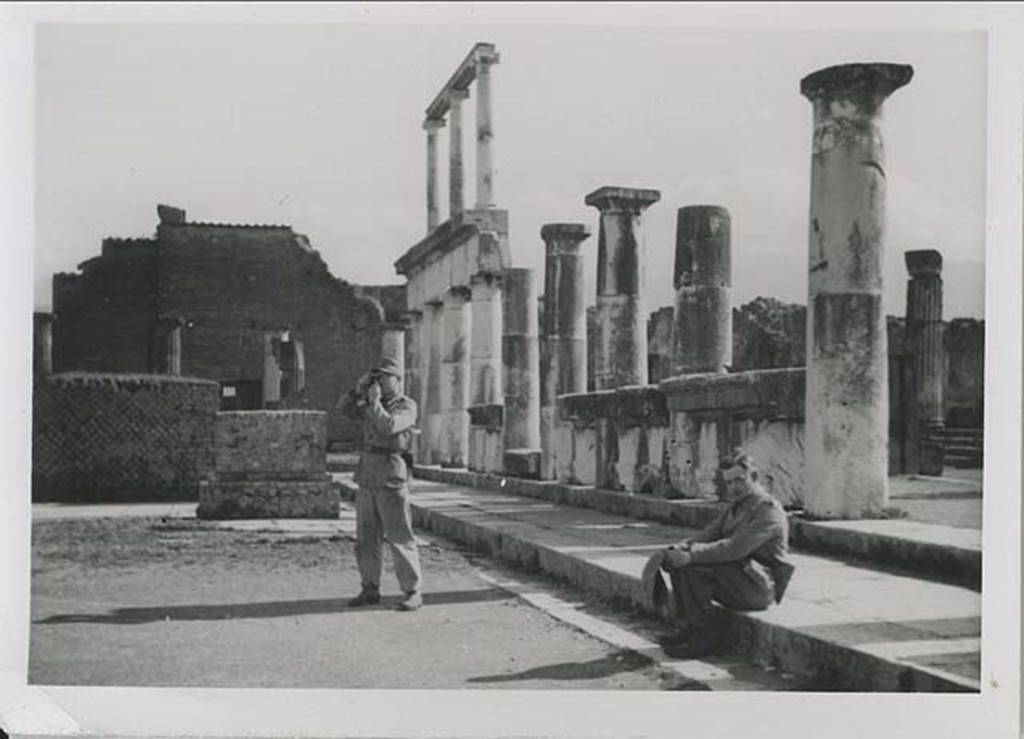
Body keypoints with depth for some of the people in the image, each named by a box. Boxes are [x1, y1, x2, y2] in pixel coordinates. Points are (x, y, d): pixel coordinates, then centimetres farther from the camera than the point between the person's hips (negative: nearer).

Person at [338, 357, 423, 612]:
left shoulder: (407, 406, -4)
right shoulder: (373, 404, 17)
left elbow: (388, 427, -20)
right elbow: (346, 409, 7)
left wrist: (375, 402, -12)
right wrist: (360, 387, -4)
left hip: (392, 479, -7)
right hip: (367, 478, 7)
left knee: (400, 537, -6)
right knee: (366, 539, 9)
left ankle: (413, 592, -1)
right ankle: (370, 591, 16)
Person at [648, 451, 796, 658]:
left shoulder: (768, 510, -14)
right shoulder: (734, 507, 16)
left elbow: (735, 548, -25)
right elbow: (708, 535, 9)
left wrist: (691, 556, -28)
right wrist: (671, 551, -9)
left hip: (758, 588, -9)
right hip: (736, 578, 9)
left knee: (693, 567, -26)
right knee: (678, 561, -7)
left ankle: (706, 634, -17)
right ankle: (687, 627, -6)